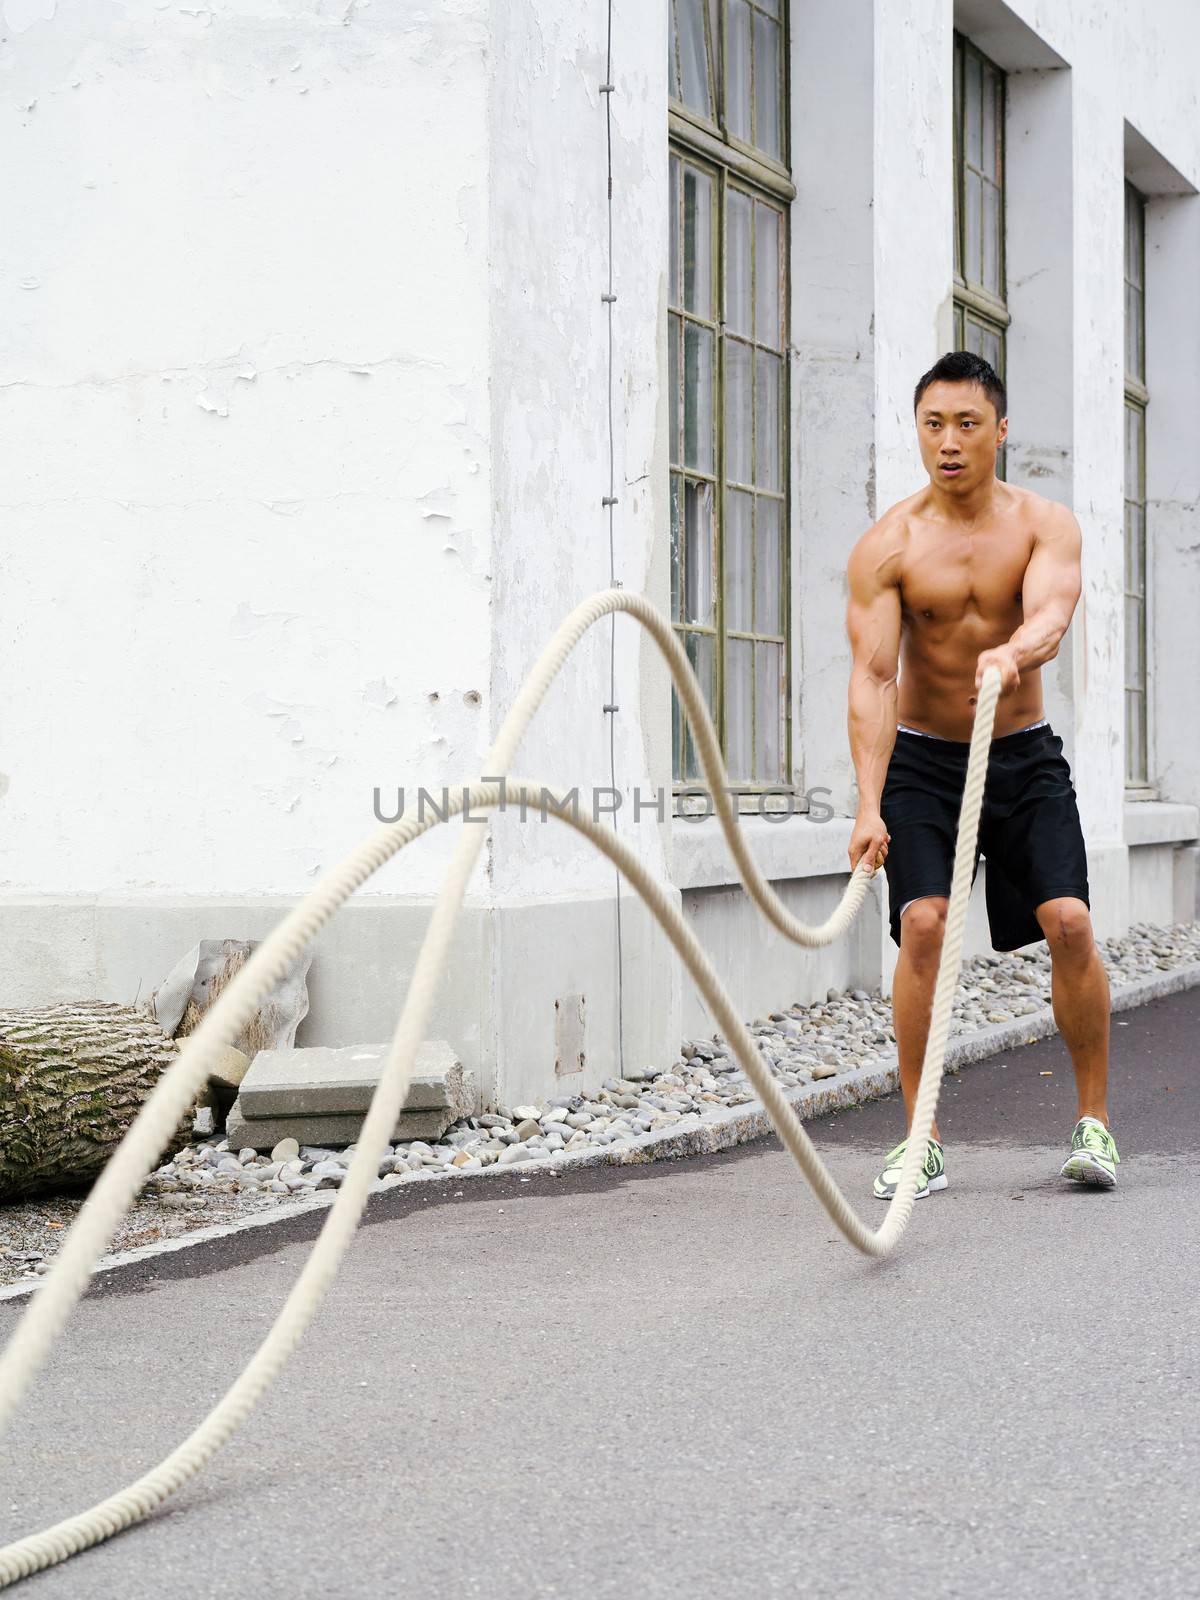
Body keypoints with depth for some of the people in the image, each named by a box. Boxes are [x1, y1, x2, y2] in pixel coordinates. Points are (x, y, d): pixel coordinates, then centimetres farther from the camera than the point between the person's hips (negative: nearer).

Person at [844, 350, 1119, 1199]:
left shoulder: (1045, 523, -8)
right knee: (922, 923, -17)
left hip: (1025, 755, 1)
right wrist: (869, 806, -31)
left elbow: (1051, 612, -28)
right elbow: (872, 677, -19)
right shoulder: (888, 546, -12)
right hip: (924, 758, -1)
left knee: (1069, 921, -12)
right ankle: (921, 1138, -7)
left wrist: (1012, 652, -53)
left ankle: (1095, 1120, 5)